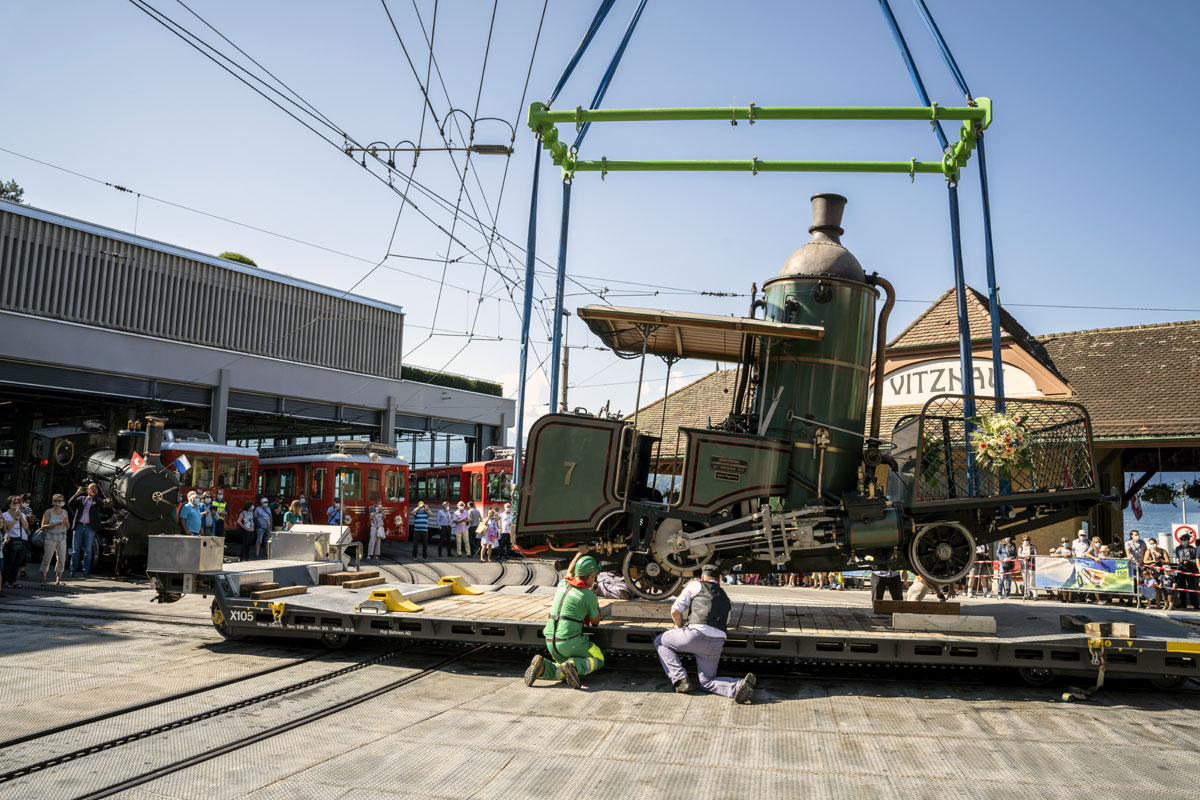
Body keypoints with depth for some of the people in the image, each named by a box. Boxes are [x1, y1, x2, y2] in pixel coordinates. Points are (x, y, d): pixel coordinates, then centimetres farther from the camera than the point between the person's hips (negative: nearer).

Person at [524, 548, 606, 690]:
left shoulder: (563, 584, 11)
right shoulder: (589, 596, -5)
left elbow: (569, 573, 37)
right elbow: (596, 622, 11)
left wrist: (579, 554, 48)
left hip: (551, 641, 6)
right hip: (570, 640, -6)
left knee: (565, 673, 19)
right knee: (598, 660, 14)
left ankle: (542, 667, -8)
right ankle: (573, 665, -16)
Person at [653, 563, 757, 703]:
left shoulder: (695, 585, 12)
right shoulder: (725, 598, 29)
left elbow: (675, 611, 8)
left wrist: (681, 627, 27)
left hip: (697, 635, -5)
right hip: (718, 642, 5)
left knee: (660, 642, 18)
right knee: (707, 682, 19)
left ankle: (680, 679, 2)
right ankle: (740, 685, -8)